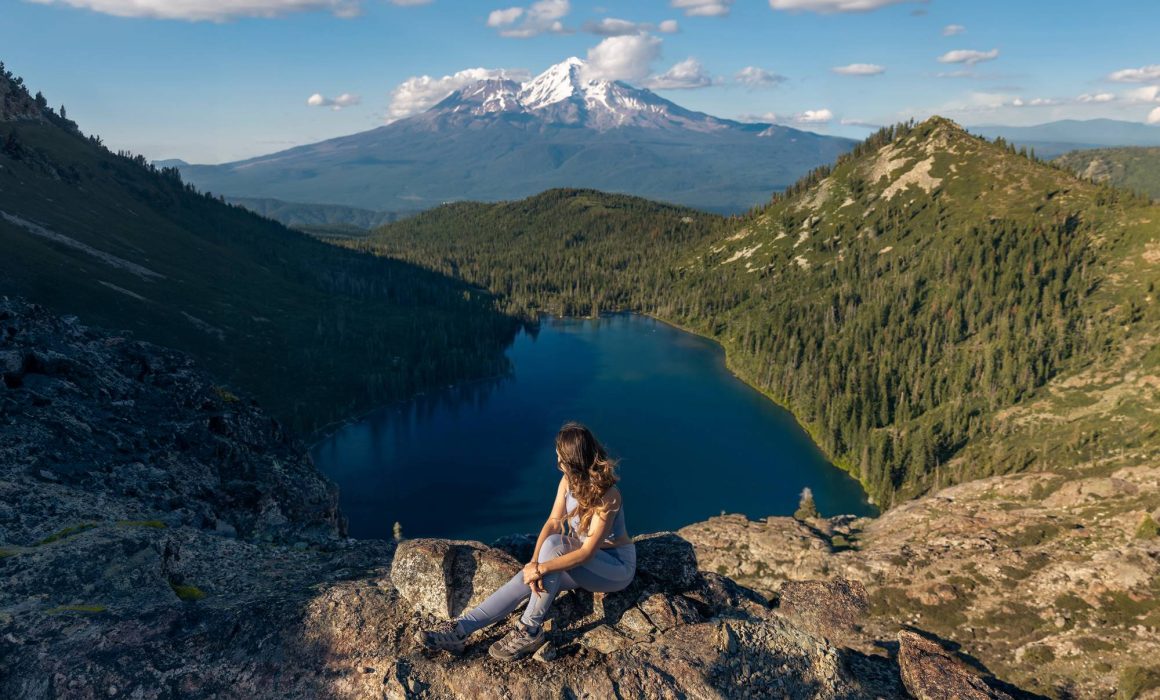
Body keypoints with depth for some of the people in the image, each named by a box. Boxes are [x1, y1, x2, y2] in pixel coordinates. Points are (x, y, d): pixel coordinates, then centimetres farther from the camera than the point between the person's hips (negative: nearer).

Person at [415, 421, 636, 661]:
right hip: (583, 559, 7)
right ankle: (460, 630, -21)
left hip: (617, 567, -6)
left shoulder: (607, 495, -28)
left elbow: (588, 552, -31)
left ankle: (529, 631, -25)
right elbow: (553, 523, -9)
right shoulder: (569, 480, -5)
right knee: (528, 579, -20)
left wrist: (542, 568, -34)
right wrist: (534, 563, -25)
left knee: (553, 545, -33)